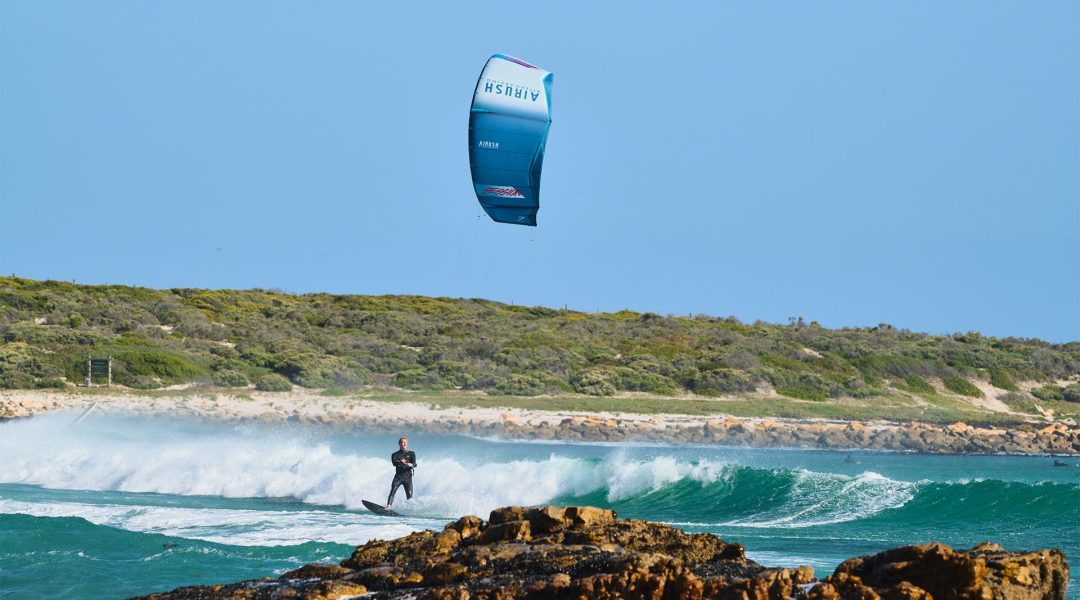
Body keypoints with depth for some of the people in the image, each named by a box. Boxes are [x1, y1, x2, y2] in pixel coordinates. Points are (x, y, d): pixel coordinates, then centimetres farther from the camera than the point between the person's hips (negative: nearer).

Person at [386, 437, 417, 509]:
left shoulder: (411, 453, 16)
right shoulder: (395, 454, 15)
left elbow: (415, 464, 1)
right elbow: (394, 463, -7)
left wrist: (410, 465, -24)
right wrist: (401, 462, -28)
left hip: (407, 477, 1)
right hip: (398, 476, -1)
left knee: (409, 495, -11)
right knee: (393, 490, -20)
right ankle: (388, 506, -30)